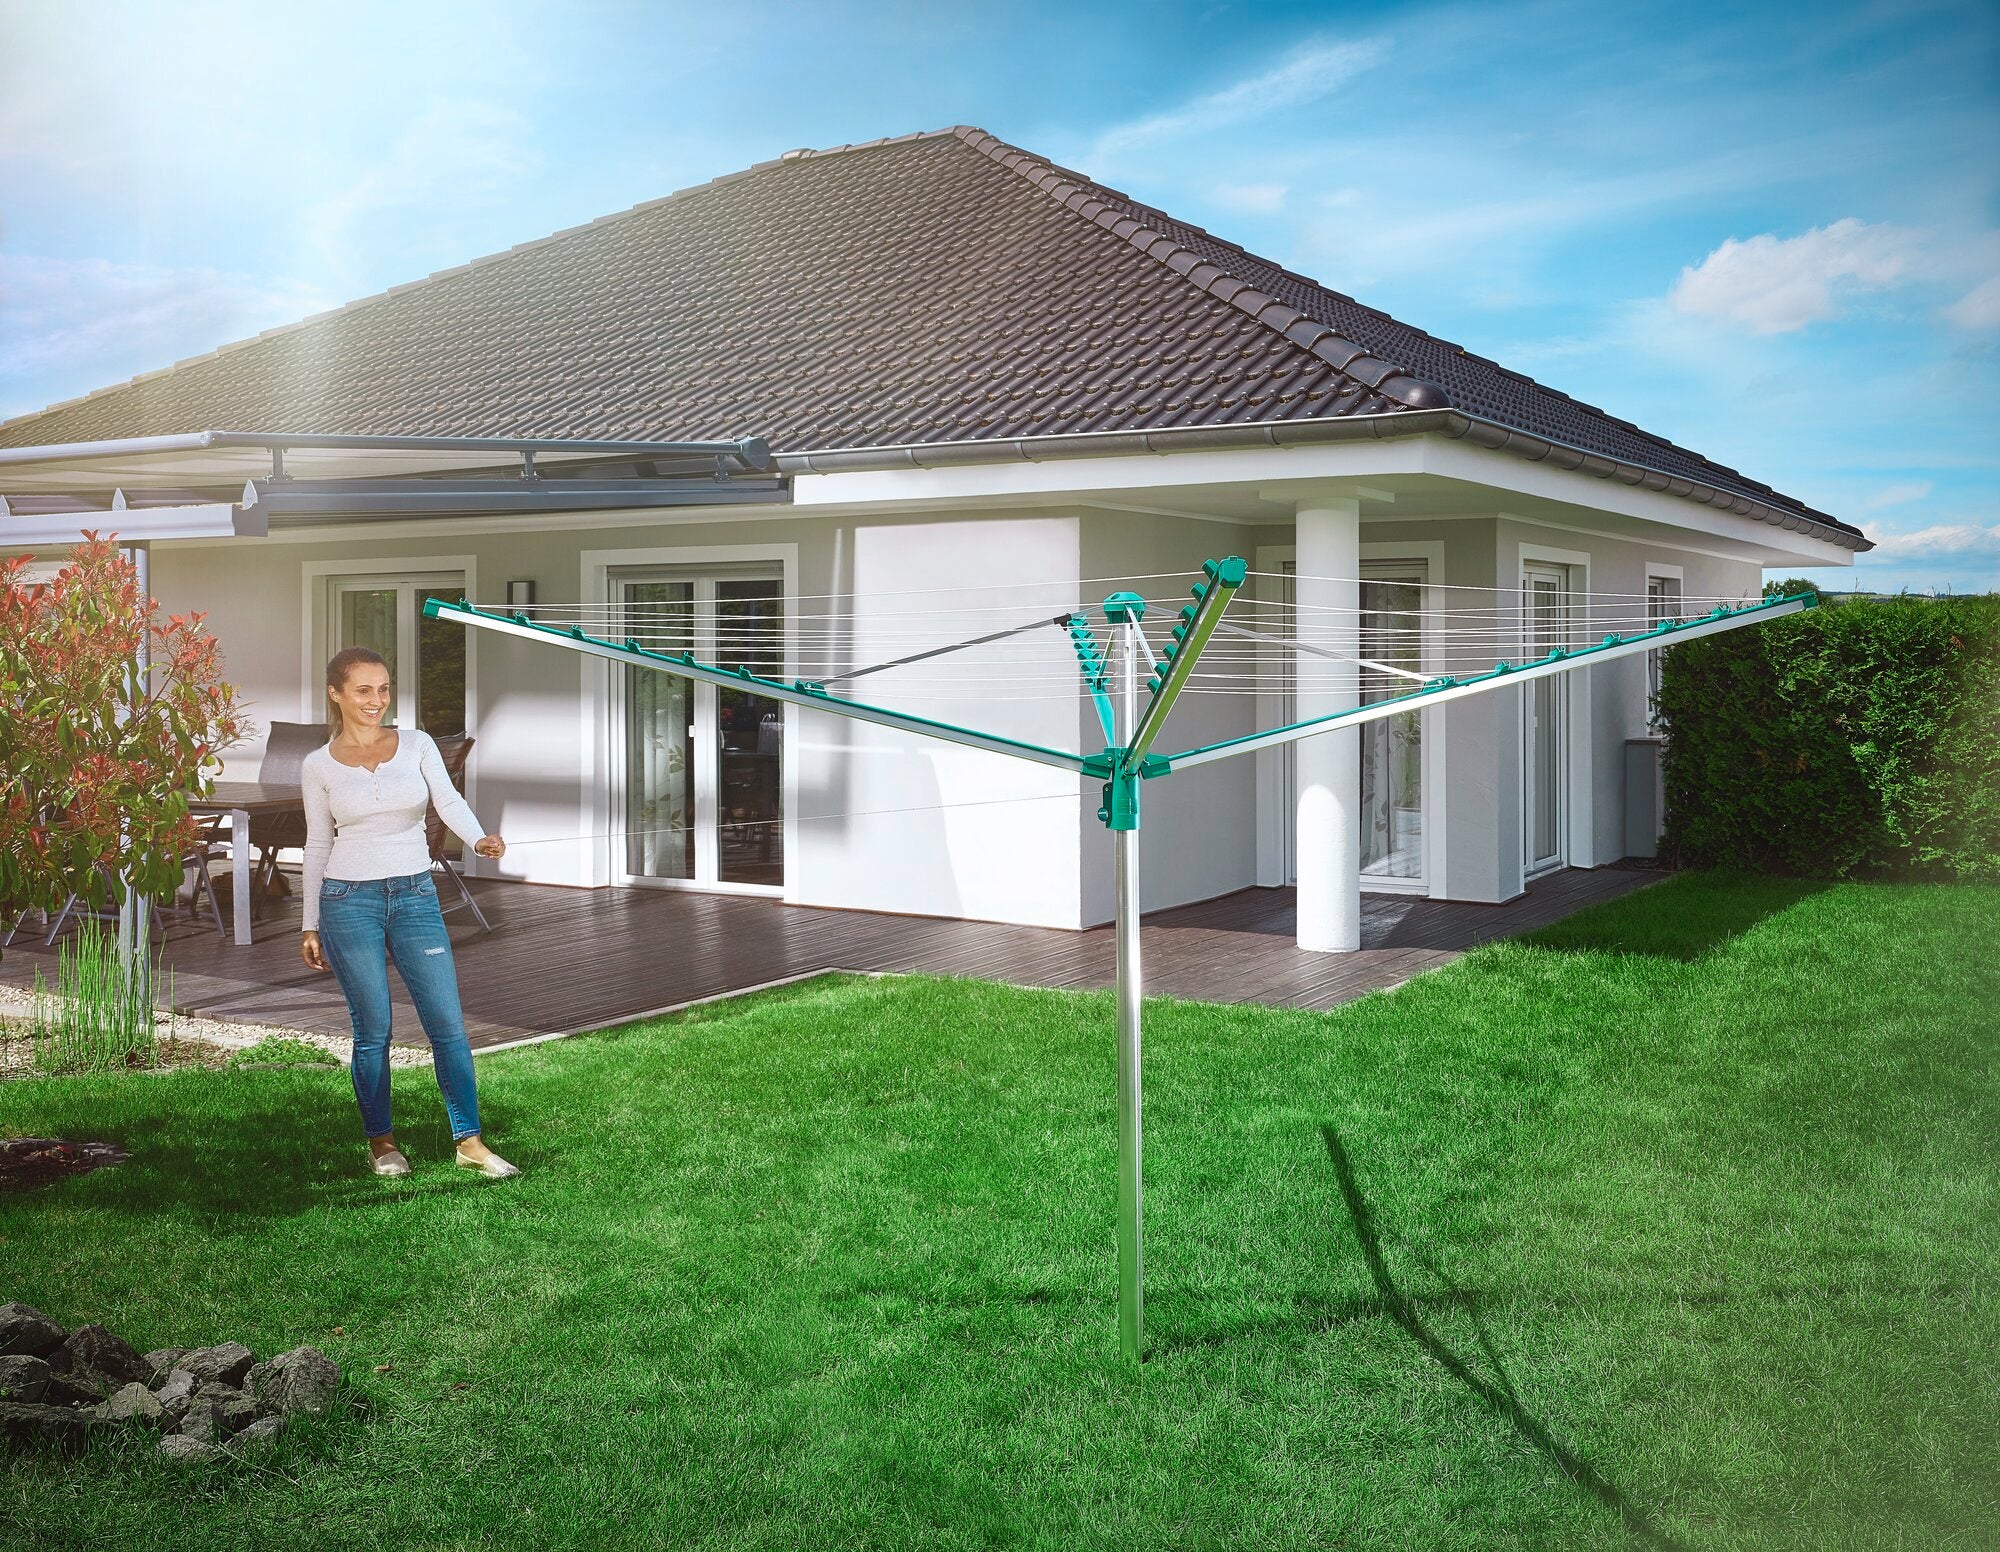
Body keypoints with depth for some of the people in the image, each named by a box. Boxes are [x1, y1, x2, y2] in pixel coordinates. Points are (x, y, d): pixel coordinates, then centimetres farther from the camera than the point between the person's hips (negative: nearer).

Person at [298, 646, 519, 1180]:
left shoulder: (417, 745, 3)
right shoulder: (319, 766, 2)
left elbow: (448, 800, -11)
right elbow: (317, 846, 8)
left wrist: (478, 839, -33)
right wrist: (311, 926, 10)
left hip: (415, 896, 1)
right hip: (349, 900, -1)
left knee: (448, 1023, -2)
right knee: (373, 1030, 3)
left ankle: (469, 1141, 7)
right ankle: (381, 1141, 20)